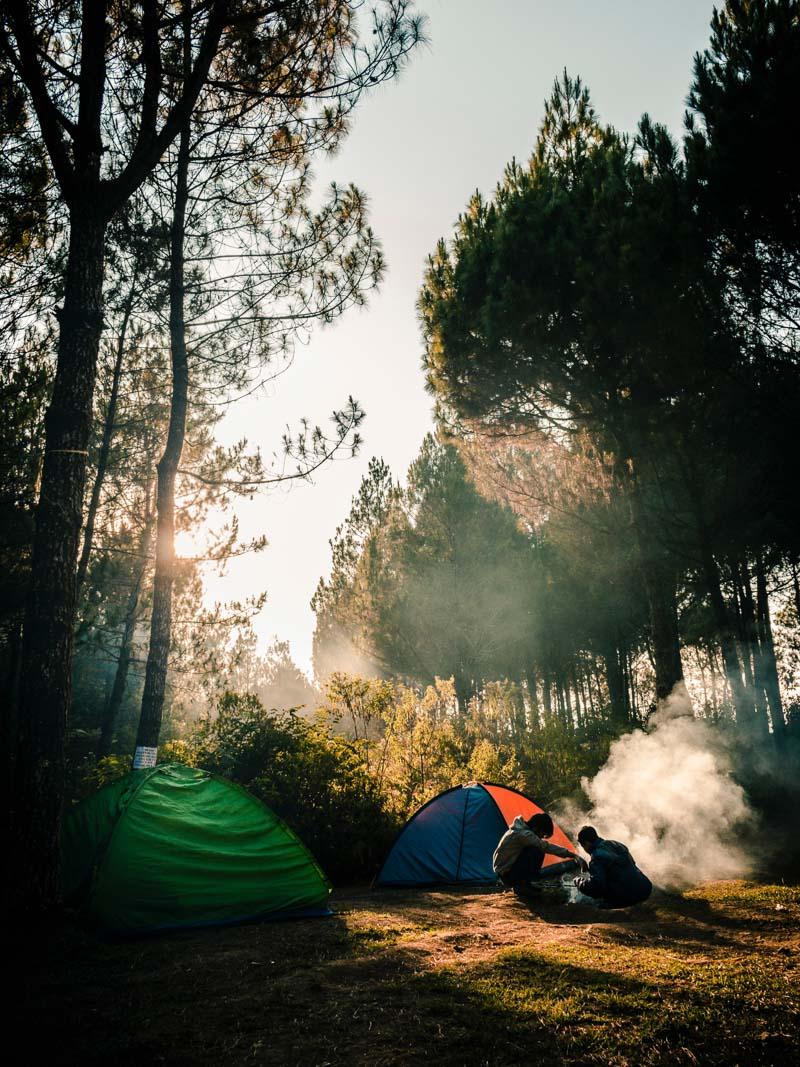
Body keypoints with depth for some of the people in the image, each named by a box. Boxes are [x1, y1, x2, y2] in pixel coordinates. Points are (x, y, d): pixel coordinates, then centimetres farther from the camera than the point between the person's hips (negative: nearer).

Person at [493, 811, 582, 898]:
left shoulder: (520, 828, 5)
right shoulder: (522, 834, -24)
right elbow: (546, 847, -28)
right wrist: (572, 854, -25)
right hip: (507, 875, -10)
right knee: (536, 852, -22)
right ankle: (522, 886, -16)